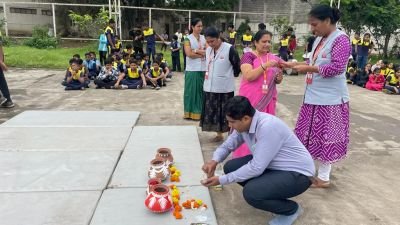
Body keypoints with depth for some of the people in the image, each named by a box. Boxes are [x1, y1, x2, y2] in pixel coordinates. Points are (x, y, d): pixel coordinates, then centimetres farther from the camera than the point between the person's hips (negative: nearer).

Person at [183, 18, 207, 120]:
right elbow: (189, 54, -14)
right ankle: (191, 113, 9)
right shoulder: (188, 39, -3)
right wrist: (202, 53, -6)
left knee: (201, 90, 7)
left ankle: (199, 112, 16)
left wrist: (197, 51, -11)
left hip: (203, 69, 4)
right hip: (192, 69, -4)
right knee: (192, 90, 1)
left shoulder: (204, 38, 11)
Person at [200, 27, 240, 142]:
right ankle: (219, 134, 28)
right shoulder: (208, 50, 6)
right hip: (210, 87, 6)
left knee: (226, 113, 1)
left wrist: (230, 76, 6)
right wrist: (208, 76, 15)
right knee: (213, 112, 12)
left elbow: (238, 66, -6)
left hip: (225, 88, -6)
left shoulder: (229, 49, -14)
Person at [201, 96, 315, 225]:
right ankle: (269, 190, 14)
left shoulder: (268, 127, -32)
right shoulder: (244, 124, -6)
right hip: (271, 165, 8)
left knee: (251, 193, -28)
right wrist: (214, 161, -15)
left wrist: (222, 180, -24)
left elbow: (256, 168, -31)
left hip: (296, 173, -8)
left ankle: (291, 209, 0)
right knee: (231, 167, -3)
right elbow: (227, 145, 7)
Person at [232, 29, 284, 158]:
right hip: (251, 99, -5)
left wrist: (279, 78, -6)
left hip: (268, 100, 5)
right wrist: (265, 65, -24)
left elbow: (277, 80, 17)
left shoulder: (274, 58, 10)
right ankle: (244, 156, 12)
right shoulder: (249, 56, -5)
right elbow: (248, 76, -18)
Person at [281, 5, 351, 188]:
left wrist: (308, 69, -23)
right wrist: (294, 64, 7)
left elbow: (337, 68, -23)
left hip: (330, 100, -8)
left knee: (326, 137, 2)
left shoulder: (341, 39, -14)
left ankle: (323, 178, 15)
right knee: (312, 135, 15)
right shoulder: (320, 39, 12)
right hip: (314, 97, 8)